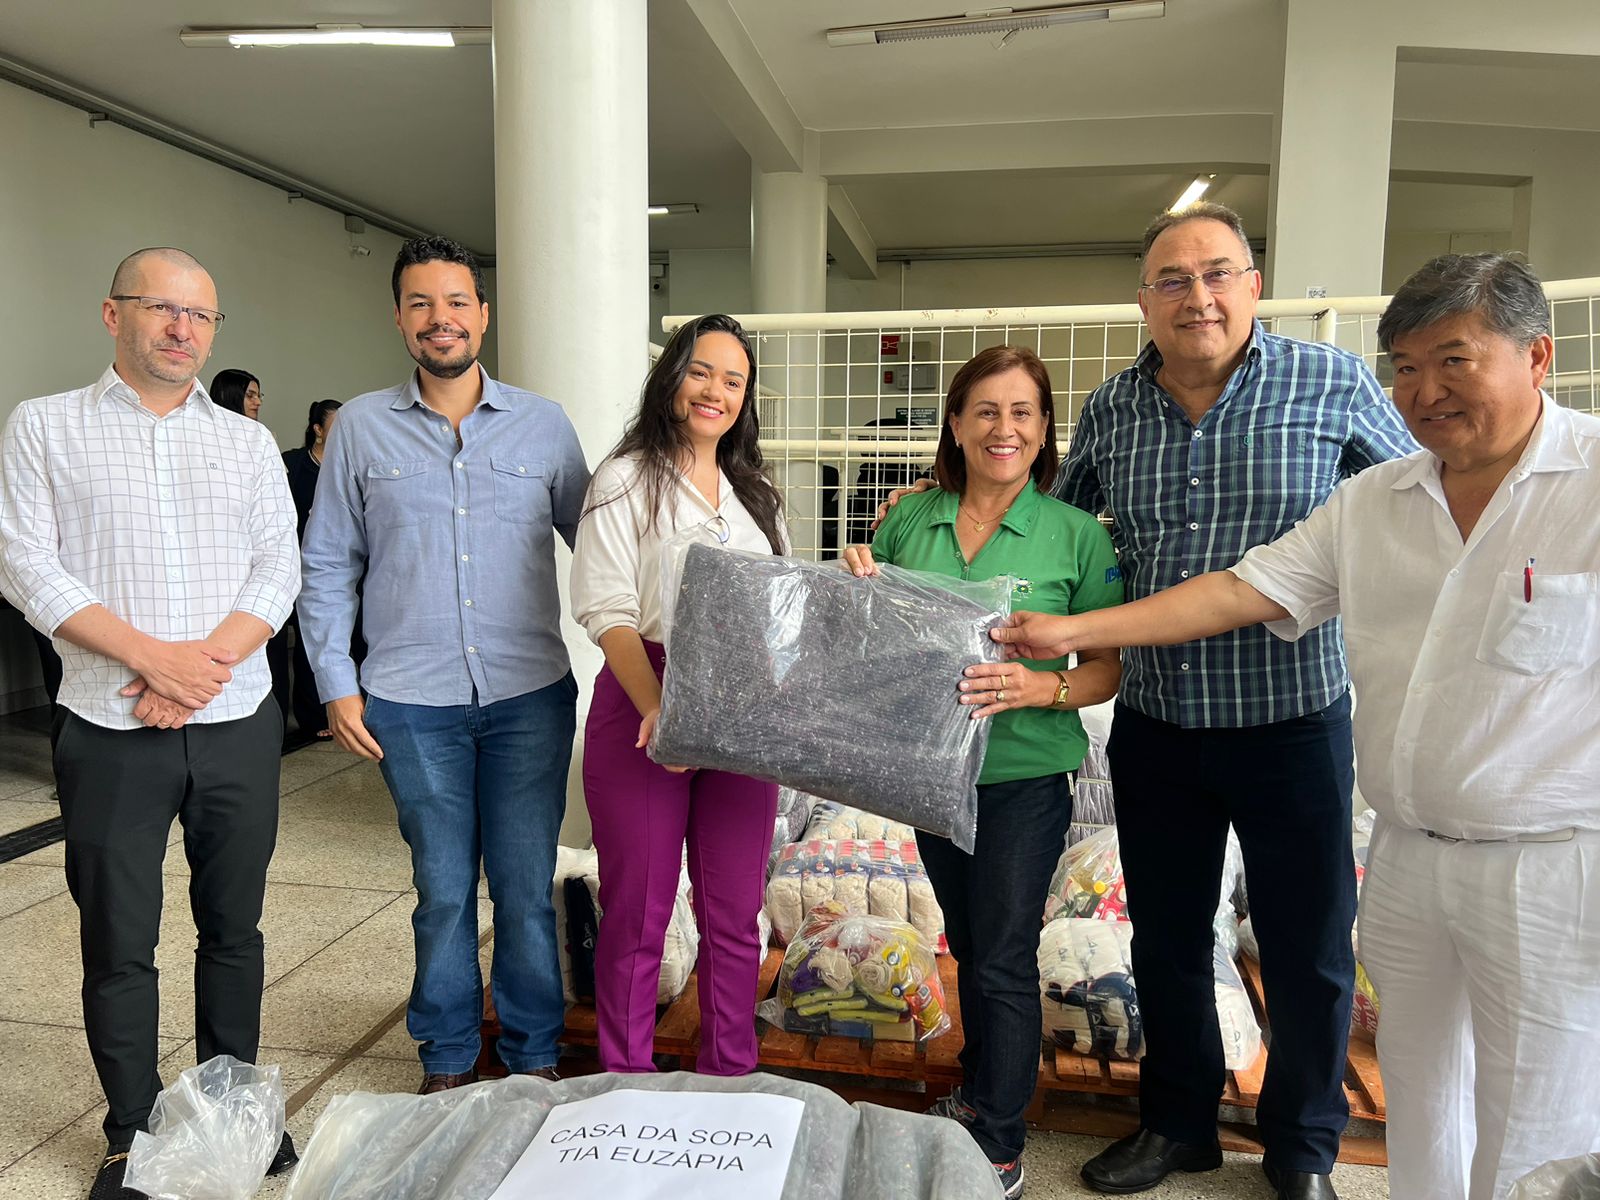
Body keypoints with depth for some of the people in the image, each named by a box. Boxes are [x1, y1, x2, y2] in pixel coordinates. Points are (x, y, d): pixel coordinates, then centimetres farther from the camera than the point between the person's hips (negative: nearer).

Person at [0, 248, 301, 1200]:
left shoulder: (249, 442, 10)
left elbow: (279, 569, 2)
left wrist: (203, 665, -12)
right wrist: (156, 657, -15)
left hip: (237, 726, 2)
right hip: (111, 730, -2)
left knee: (234, 925, 12)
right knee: (119, 944, 7)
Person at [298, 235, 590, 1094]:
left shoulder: (544, 424, 5)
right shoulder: (361, 427, 5)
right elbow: (327, 566, 8)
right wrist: (336, 684, 1)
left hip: (530, 697, 0)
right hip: (411, 703, 0)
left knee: (527, 888, 7)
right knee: (443, 891, 10)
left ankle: (535, 1056, 27)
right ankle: (447, 1060, 30)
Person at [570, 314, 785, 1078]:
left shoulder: (757, 495, 17)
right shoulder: (627, 480, 0)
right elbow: (608, 610, -11)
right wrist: (655, 708, -25)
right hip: (643, 711, -4)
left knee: (734, 915, 11)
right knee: (638, 912, 5)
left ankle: (730, 1082, 28)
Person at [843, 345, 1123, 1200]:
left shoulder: (1076, 535, -8)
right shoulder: (908, 522, 0)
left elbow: (1110, 666, -7)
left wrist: (1043, 688, -25)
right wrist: (859, 588, -10)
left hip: (1024, 774, -4)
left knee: (1003, 958, 4)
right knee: (966, 942, 21)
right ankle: (982, 1085, 44)